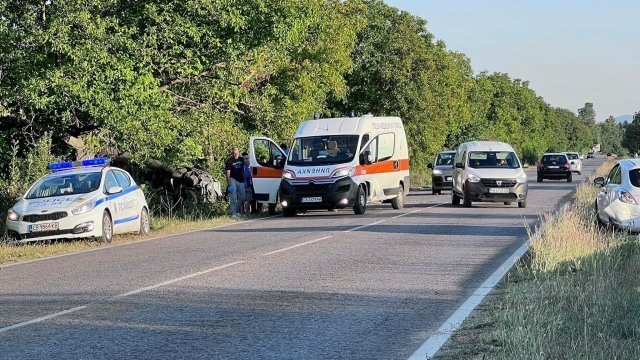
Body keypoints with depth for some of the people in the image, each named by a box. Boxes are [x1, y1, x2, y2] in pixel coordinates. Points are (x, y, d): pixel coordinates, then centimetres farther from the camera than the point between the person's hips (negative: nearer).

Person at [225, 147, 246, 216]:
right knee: (233, 198, -8)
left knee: (242, 198, 9)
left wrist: (244, 179, 16)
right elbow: (228, 173, -9)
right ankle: (233, 213, -7)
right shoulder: (229, 161, -5)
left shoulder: (241, 160, 11)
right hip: (233, 180, -6)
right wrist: (229, 183, -17)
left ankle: (237, 211, 22)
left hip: (241, 181, 6)